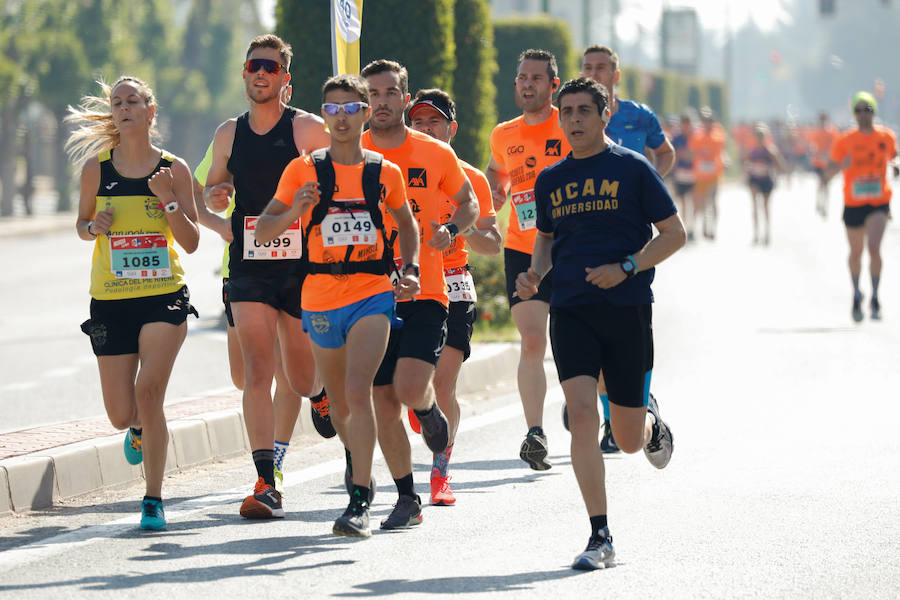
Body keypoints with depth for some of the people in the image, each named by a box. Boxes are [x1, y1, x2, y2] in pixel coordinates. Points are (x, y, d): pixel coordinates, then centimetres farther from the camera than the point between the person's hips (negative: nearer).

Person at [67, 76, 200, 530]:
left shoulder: (174, 169, -1)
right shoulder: (97, 168, 1)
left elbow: (191, 243, 0)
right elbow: (82, 224, 14)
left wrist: (168, 200, -14)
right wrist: (94, 227, -8)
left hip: (165, 297, -2)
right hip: (110, 301, 2)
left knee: (149, 391, -18)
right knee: (121, 415, 2)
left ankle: (153, 499, -7)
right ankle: (140, 428, 42)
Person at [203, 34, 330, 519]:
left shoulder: (309, 129, -3)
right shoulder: (229, 134, 9)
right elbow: (211, 193, 18)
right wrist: (214, 197, -4)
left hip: (301, 267, -2)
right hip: (249, 268, 2)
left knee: (303, 382, 9)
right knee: (257, 373, -12)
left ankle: (328, 389, 47)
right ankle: (266, 485, -15)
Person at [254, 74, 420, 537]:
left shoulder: (386, 173, 5)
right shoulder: (304, 170, 2)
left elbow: (406, 224, 23)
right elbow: (263, 231, 2)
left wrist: (410, 269, 7)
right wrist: (295, 210, -17)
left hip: (373, 295, -2)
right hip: (321, 299, 2)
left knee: (358, 391, -20)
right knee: (340, 402, 14)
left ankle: (359, 502, -23)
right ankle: (362, 470, 41)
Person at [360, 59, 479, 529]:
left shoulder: (436, 154, 3)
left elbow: (468, 202, 17)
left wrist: (451, 230, -4)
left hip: (424, 292, -2)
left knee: (410, 388, -20)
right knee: (384, 405, 3)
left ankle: (430, 409, 17)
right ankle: (407, 500, 16)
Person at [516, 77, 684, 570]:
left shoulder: (633, 169, -2)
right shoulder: (550, 180, 10)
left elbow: (673, 234, -1)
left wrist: (625, 268, -14)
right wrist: (534, 272, 4)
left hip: (627, 308, -2)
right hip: (570, 308, 2)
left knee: (628, 439, 4)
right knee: (582, 414, -16)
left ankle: (650, 421, 44)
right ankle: (600, 538, -12)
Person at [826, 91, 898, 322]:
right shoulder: (844, 141, -4)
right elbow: (829, 172, -2)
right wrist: (842, 165, -24)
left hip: (879, 204, -1)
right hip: (853, 205, 1)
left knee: (874, 247, -20)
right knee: (856, 253, 12)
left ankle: (875, 298, -6)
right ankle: (856, 294, 36)